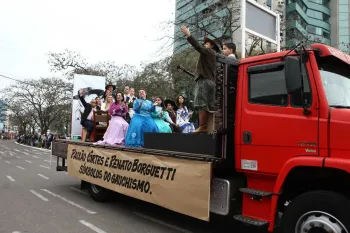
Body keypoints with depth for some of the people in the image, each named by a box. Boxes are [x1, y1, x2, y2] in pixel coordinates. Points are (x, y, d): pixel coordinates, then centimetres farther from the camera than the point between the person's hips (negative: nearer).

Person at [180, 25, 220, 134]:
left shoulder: (208, 51, 3)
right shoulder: (214, 55, 29)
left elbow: (198, 47, -11)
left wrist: (188, 35, -9)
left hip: (204, 80, -9)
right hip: (211, 81, 9)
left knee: (201, 104, -15)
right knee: (210, 105, 4)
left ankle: (202, 127, -21)